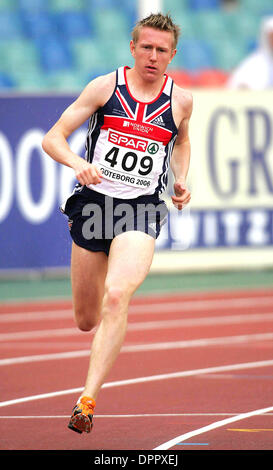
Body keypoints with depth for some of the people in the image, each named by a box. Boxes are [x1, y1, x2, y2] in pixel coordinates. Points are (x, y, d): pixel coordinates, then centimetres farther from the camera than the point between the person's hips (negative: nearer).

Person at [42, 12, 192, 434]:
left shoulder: (181, 100, 6)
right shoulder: (105, 87, 0)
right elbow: (52, 138, -2)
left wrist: (181, 181, 11)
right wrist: (77, 162, -22)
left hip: (141, 210, -1)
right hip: (93, 202, 1)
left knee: (116, 298, -26)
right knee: (86, 320, 10)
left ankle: (88, 400, -27)